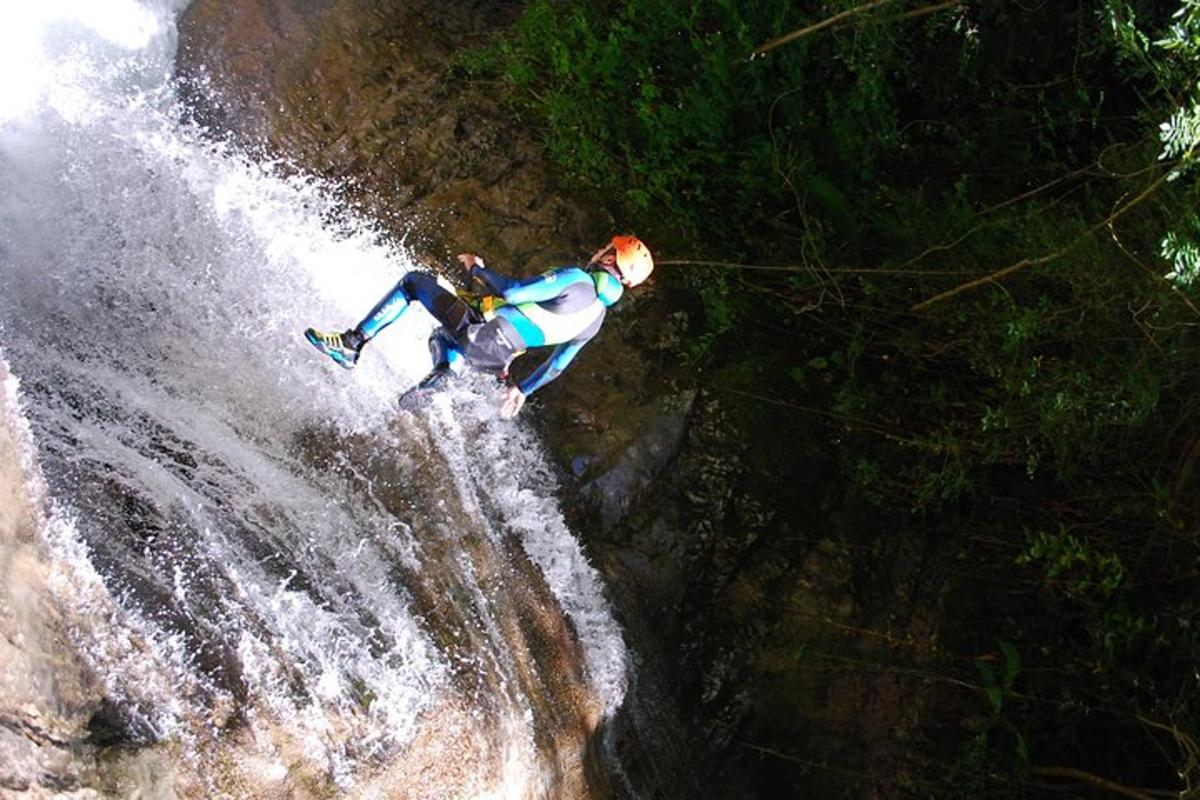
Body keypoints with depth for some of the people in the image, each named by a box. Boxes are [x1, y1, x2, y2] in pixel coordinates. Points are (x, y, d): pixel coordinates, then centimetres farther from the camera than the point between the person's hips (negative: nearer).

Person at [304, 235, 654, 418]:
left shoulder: (576, 278, -18)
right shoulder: (597, 317, 7)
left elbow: (513, 293, -24)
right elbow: (558, 363, 18)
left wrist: (478, 268, -5)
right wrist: (524, 389, 32)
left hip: (479, 331, -8)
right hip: (494, 358, 8)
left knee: (414, 281, 5)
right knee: (442, 340, 40)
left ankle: (351, 345, 2)